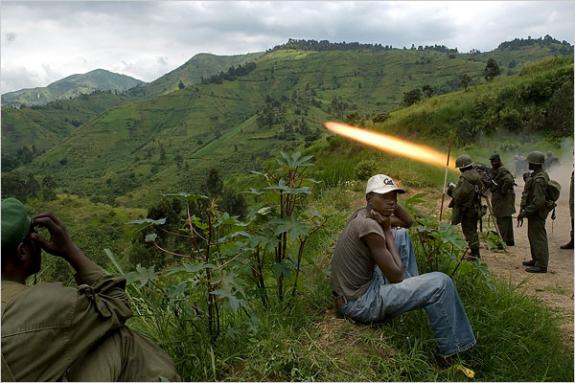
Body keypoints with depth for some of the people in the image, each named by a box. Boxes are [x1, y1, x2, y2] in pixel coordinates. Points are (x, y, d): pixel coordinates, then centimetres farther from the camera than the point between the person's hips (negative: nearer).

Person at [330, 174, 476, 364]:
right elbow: (396, 277, -18)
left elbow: (408, 222, 17)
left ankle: (413, 288, 19)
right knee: (441, 283, -13)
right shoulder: (369, 226, -25)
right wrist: (387, 231, -13)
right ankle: (449, 353, 2)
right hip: (359, 303, -9)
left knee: (402, 235, 16)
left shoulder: (364, 215, 3)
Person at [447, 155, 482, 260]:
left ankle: (474, 253, 2)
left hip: (466, 209, -9)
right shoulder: (477, 175, 9)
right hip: (476, 208, 9)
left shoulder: (464, 178, -20)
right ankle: (475, 252, 25)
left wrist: (452, 188, -4)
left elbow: (459, 195, -23)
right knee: (473, 230, 18)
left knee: (468, 231, -1)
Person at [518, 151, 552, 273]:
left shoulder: (539, 179, -24)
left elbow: (538, 201, -28)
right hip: (534, 212, 11)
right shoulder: (535, 175, 10)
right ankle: (536, 260, 33)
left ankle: (541, 265, 3)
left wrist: (525, 212, -22)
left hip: (537, 213, -11)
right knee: (532, 236, 20)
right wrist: (524, 210, 21)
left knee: (538, 238, -4)